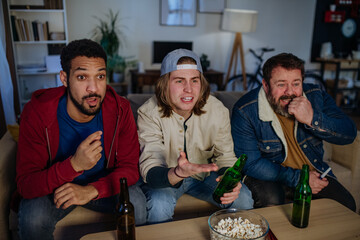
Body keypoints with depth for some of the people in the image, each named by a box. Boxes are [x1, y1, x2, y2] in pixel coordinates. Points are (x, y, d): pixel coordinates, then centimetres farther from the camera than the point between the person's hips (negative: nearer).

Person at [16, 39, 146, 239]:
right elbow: (25, 185, -23)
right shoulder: (37, 112, -22)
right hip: (54, 188, 0)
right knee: (33, 218, -30)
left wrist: (91, 190, -32)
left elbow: (130, 167, -15)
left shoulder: (119, 109, -17)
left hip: (102, 184, 1)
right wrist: (74, 165, -42)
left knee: (137, 204, -25)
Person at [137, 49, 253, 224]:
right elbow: (149, 171, -28)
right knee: (159, 203, -33)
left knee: (243, 199, -13)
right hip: (164, 178, -3)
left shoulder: (217, 110, -14)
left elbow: (226, 157, -3)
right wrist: (178, 173, -51)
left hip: (204, 174, 3)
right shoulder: (149, 113, -22)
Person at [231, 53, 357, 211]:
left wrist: (312, 119, -31)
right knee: (271, 202, -31)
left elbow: (349, 134, -12)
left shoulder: (315, 96, -8)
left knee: (346, 205, -11)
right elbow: (250, 164, -19)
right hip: (270, 176, -4)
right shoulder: (245, 111, -20)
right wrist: (297, 178, -22)